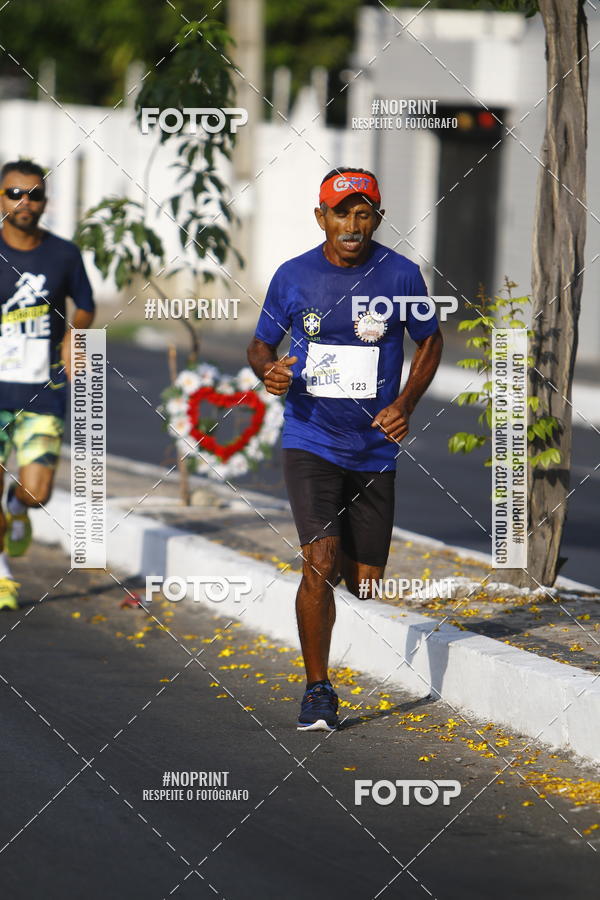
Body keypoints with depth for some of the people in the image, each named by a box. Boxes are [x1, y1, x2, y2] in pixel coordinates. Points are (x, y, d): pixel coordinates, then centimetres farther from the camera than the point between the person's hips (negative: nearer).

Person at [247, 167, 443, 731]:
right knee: (320, 563, -18)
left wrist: (405, 403, -3)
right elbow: (260, 344, 10)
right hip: (310, 441, -2)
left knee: (365, 585, 7)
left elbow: (429, 342, 12)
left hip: (375, 446, 2)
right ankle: (317, 691, -11)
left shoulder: (401, 276, -2)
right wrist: (268, 371, -14)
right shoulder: (292, 277, -3)